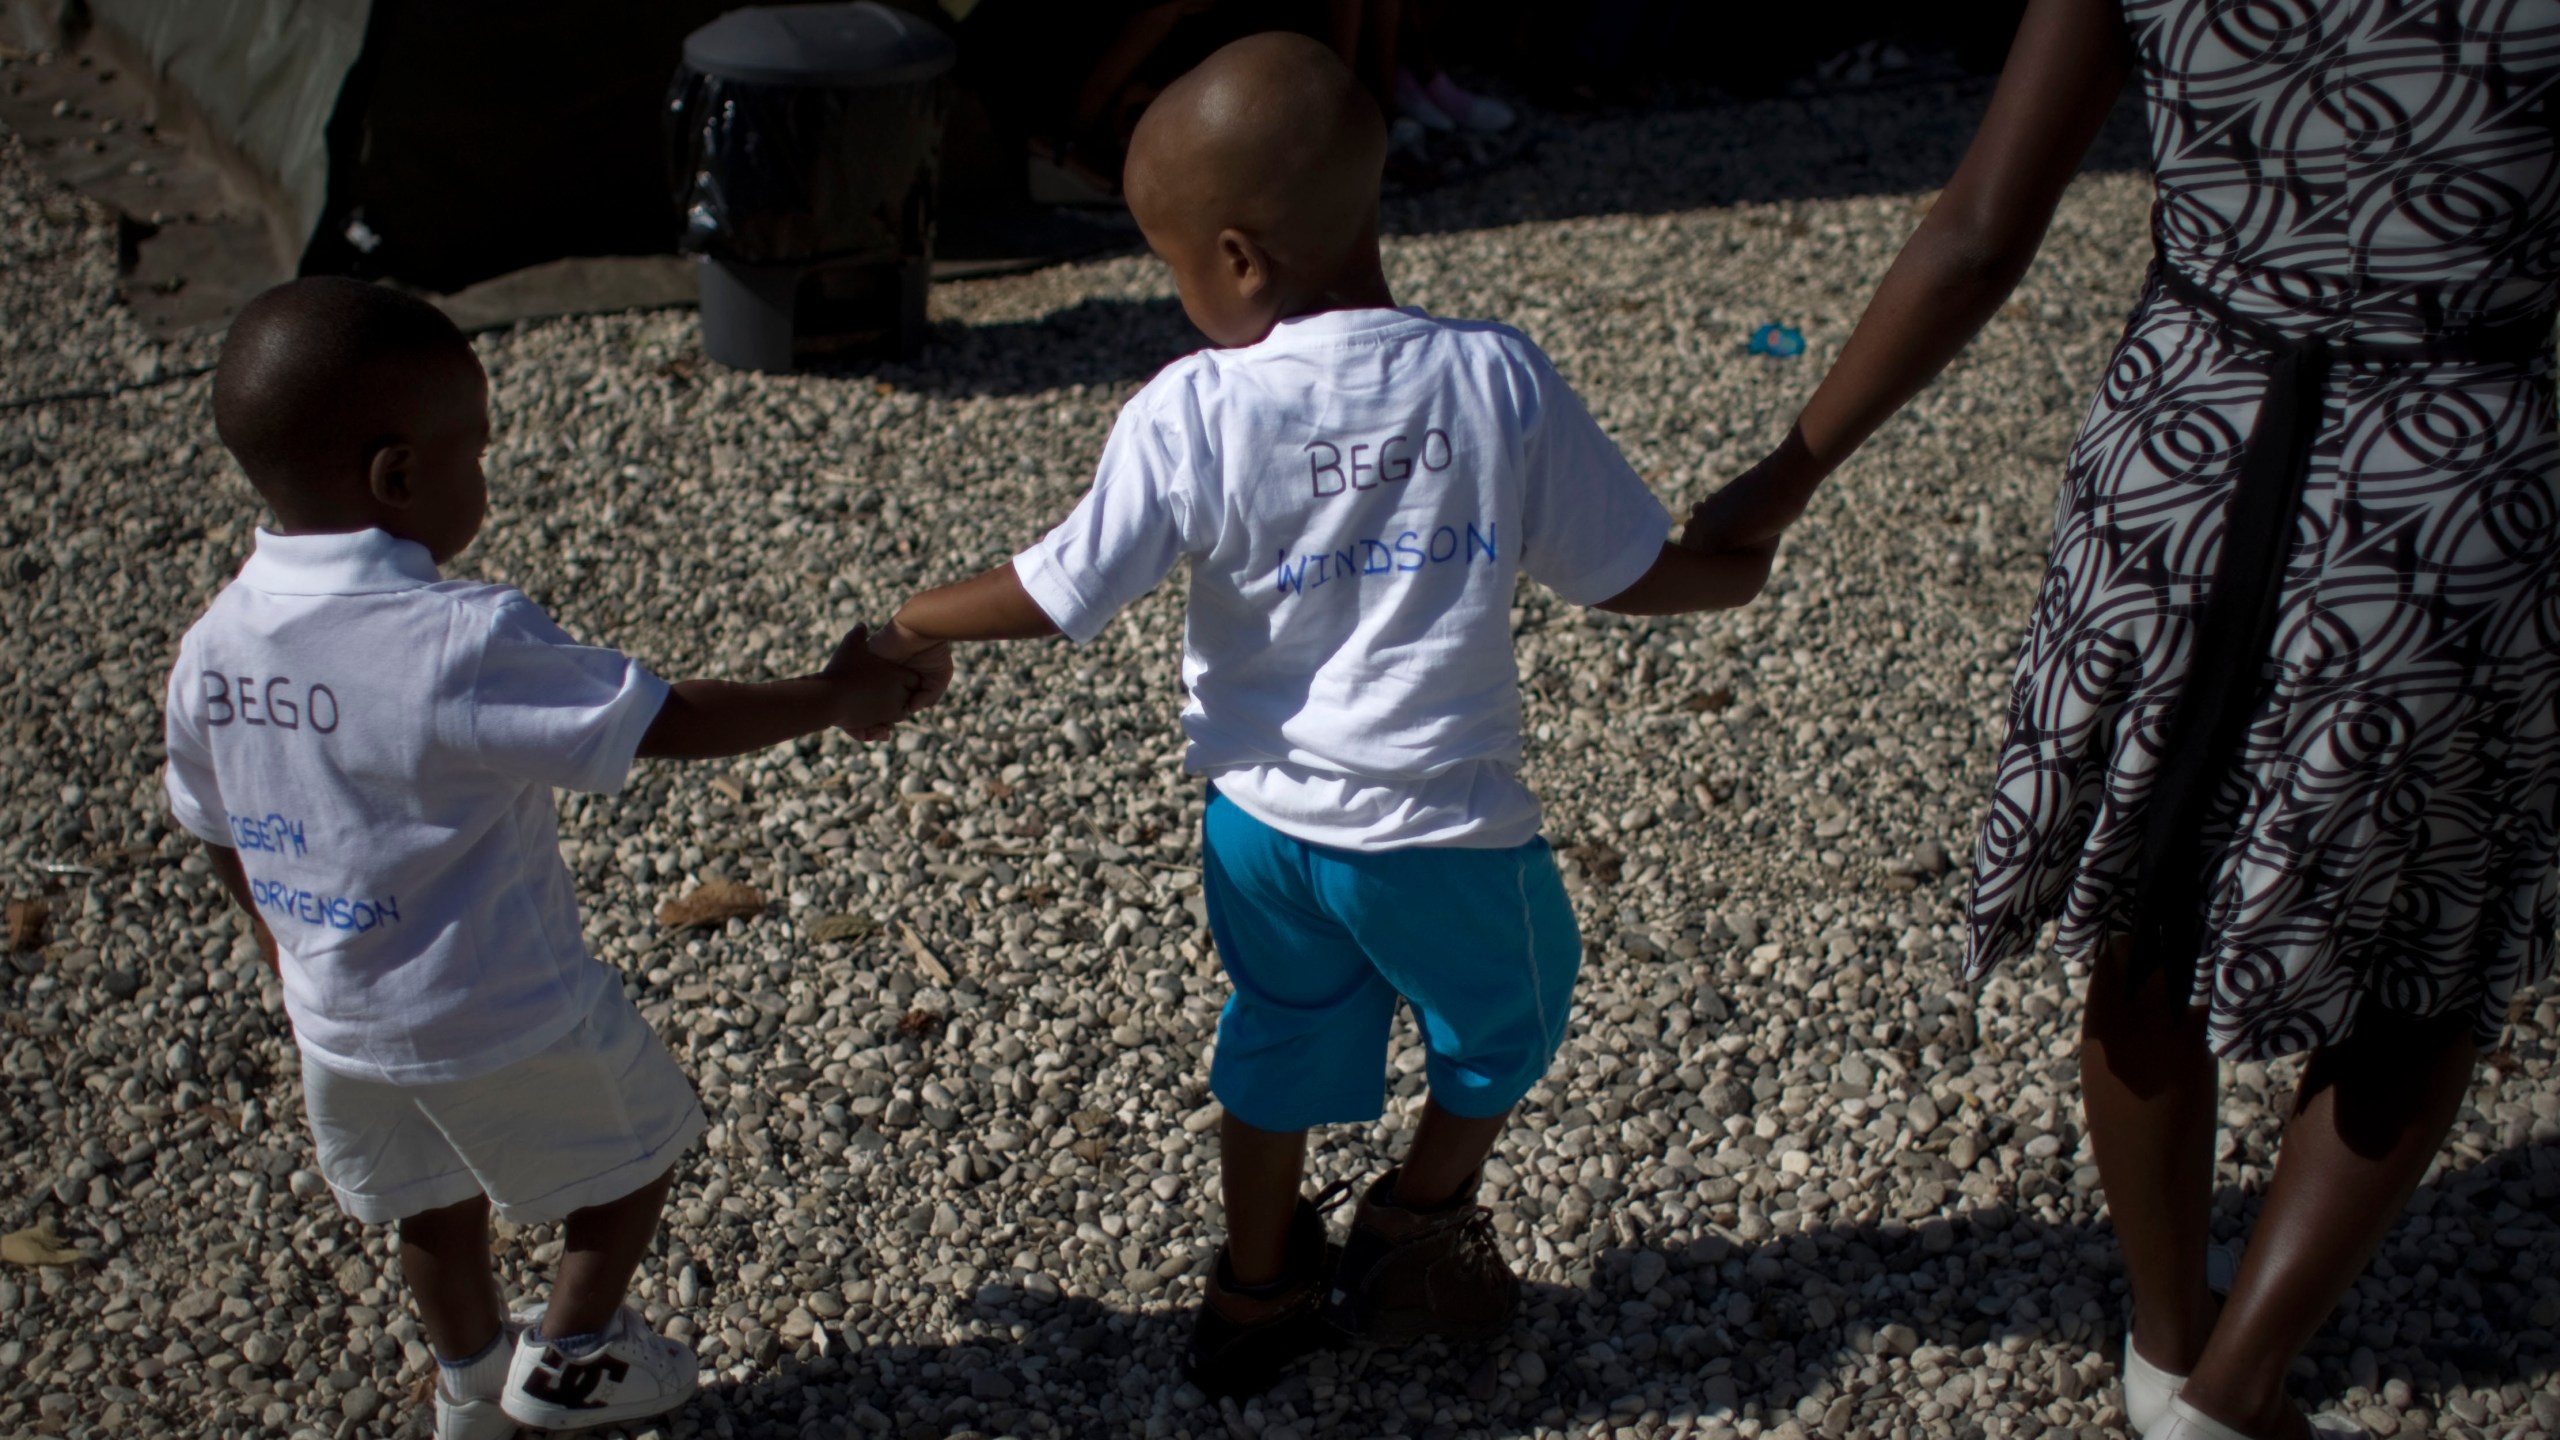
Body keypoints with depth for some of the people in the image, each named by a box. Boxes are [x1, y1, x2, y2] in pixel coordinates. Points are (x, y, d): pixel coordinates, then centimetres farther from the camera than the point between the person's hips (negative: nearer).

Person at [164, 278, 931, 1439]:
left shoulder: (211, 650, -8)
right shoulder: (465, 643, -30)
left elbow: (220, 836, 5)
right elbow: (667, 724, -23)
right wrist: (831, 697, -8)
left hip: (340, 1029, 6)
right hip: (507, 1022, -6)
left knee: (435, 1207, 30)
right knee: (638, 1145, 22)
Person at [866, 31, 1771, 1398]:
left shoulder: (1188, 414, -15)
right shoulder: (1500, 381, -14)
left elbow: (1051, 599, -10)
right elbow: (1633, 574, -5)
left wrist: (916, 624, 9)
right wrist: (1736, 564, 16)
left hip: (1261, 818, 2)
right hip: (1442, 826, -2)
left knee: (1278, 1042, 26)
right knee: (1504, 1028, 28)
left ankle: (1257, 1295, 43)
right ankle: (1407, 1236, 45)